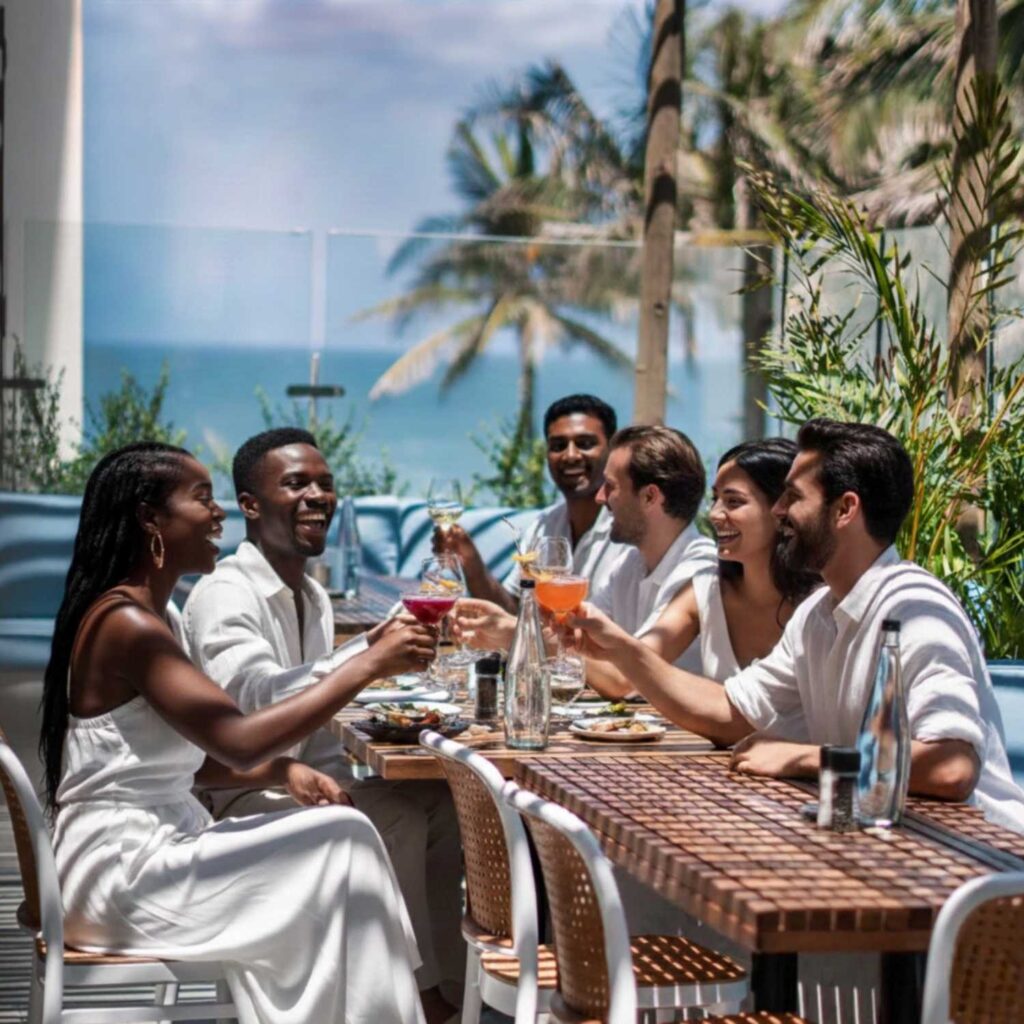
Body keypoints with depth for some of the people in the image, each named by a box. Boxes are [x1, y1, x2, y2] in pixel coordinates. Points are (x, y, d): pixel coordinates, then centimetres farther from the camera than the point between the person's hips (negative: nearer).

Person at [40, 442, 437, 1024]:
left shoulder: (155, 615, 14)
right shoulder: (126, 623, -18)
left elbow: (198, 756, 16)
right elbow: (239, 741, -25)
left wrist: (283, 770, -2)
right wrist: (368, 665, -22)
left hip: (154, 851, 9)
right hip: (122, 872, -9)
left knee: (338, 846, -3)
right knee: (343, 843, -12)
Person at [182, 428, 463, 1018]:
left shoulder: (314, 597, 14)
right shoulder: (223, 596, -15)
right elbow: (257, 697, -34)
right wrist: (369, 655, -44)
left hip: (303, 784, 9)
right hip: (241, 800, -9)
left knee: (444, 803, -7)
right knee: (395, 821, -25)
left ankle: (447, 981, -5)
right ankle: (419, 990, -13)